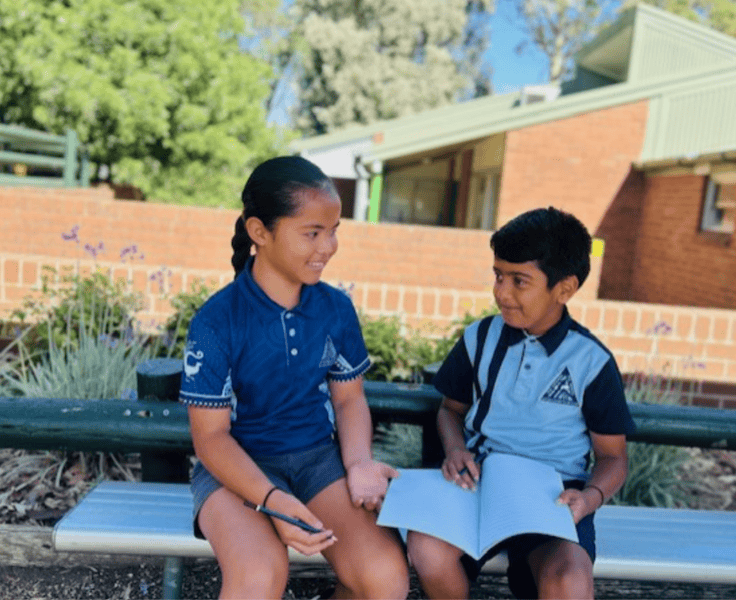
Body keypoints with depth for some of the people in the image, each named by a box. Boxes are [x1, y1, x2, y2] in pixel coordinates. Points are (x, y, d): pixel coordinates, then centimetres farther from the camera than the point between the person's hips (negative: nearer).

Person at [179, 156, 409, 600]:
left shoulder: (337, 308, -2)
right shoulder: (217, 321, -13)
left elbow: (349, 398, 8)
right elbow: (211, 436, -10)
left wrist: (359, 463, -11)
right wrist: (271, 498, -26)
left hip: (320, 458, 3)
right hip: (239, 466, -3)